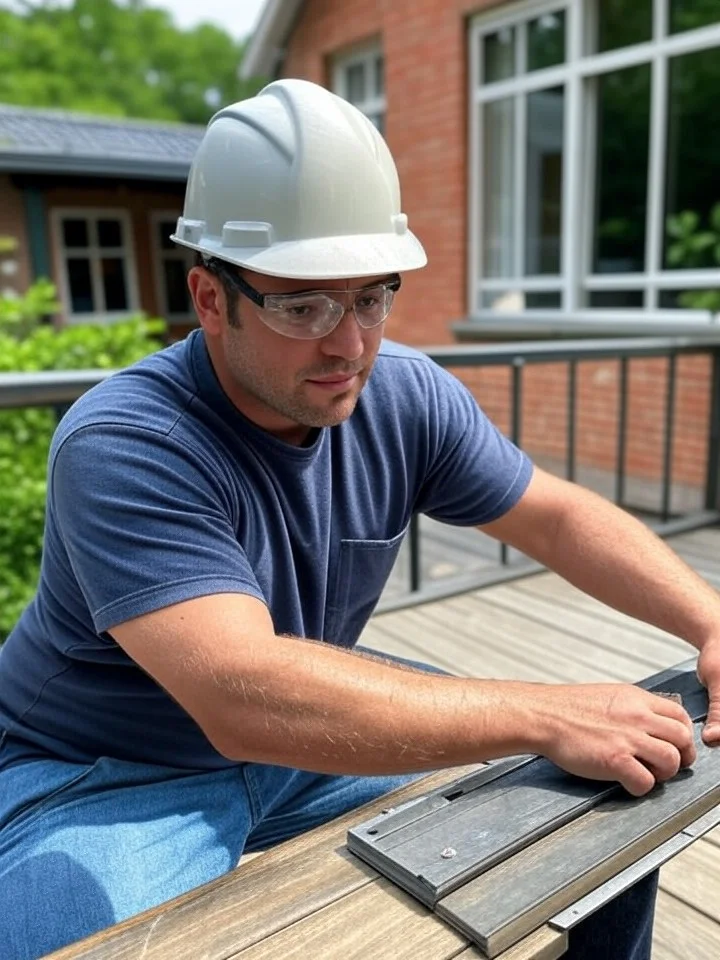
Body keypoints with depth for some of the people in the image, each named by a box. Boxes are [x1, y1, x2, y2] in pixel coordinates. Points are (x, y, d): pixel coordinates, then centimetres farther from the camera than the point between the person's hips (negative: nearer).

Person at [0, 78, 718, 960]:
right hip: (108, 780, -3)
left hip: (315, 732, 5)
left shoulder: (406, 398, -11)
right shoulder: (123, 449, -30)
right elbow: (247, 699, -41)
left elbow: (559, 517, -2)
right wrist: (545, 715, -38)